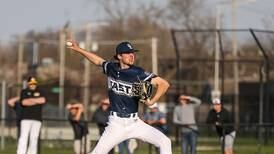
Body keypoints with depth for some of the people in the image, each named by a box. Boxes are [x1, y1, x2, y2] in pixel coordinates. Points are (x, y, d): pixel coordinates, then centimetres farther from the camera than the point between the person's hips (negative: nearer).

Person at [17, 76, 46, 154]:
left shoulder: (39, 92, 15)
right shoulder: (24, 92, 9)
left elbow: (43, 100, -5)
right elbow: (24, 102, -9)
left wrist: (30, 100, -4)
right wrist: (37, 101, -4)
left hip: (37, 119, 3)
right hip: (26, 118, -3)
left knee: (34, 138, 1)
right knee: (23, 137, -14)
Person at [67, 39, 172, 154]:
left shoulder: (138, 73, -8)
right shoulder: (111, 68, 2)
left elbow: (164, 84, -12)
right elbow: (98, 61, 24)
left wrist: (152, 101, -24)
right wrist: (77, 49, 25)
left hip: (134, 123, -1)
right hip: (116, 124, 1)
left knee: (165, 142, -14)